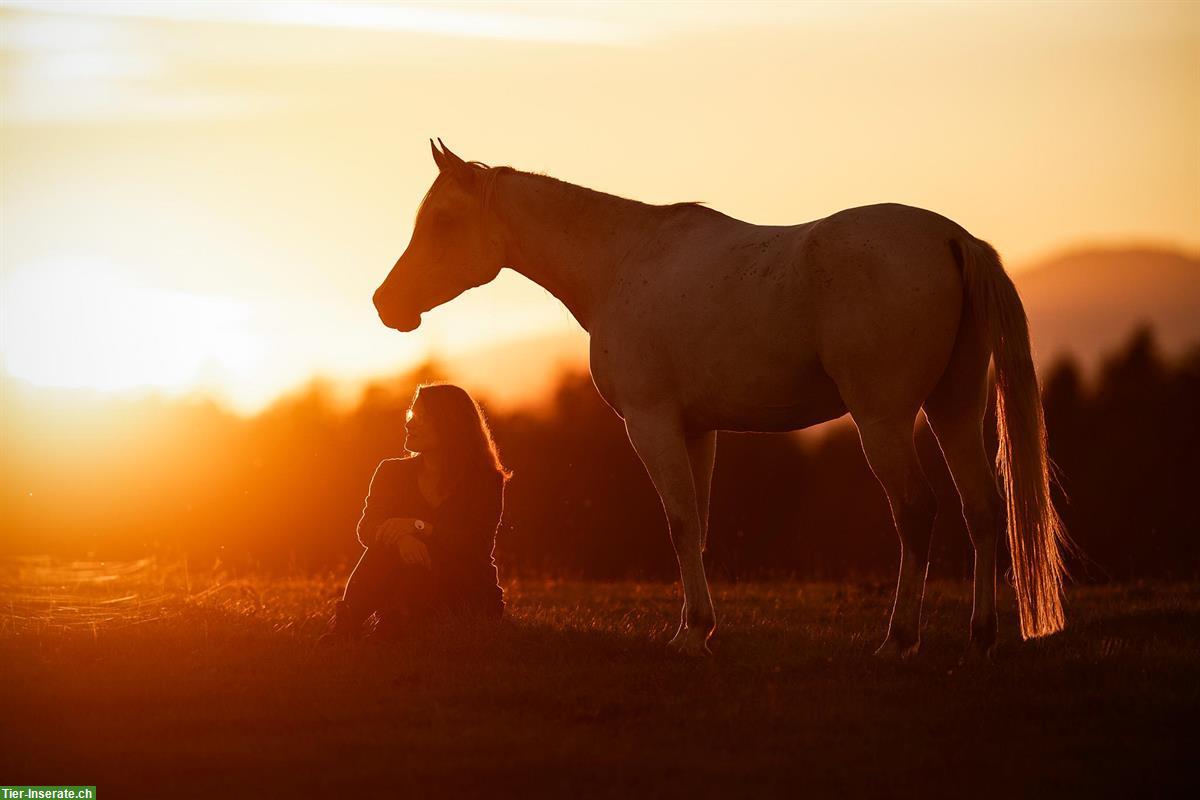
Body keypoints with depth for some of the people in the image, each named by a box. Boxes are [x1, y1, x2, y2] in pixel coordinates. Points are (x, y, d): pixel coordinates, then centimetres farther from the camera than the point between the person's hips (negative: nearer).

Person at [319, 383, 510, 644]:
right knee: (386, 547, -28)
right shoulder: (392, 472, 10)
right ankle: (346, 627, -39)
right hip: (408, 595, 3)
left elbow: (478, 545, -15)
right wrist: (402, 538, -28)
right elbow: (366, 529, -5)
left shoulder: (486, 482, -1)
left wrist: (419, 529, -25)